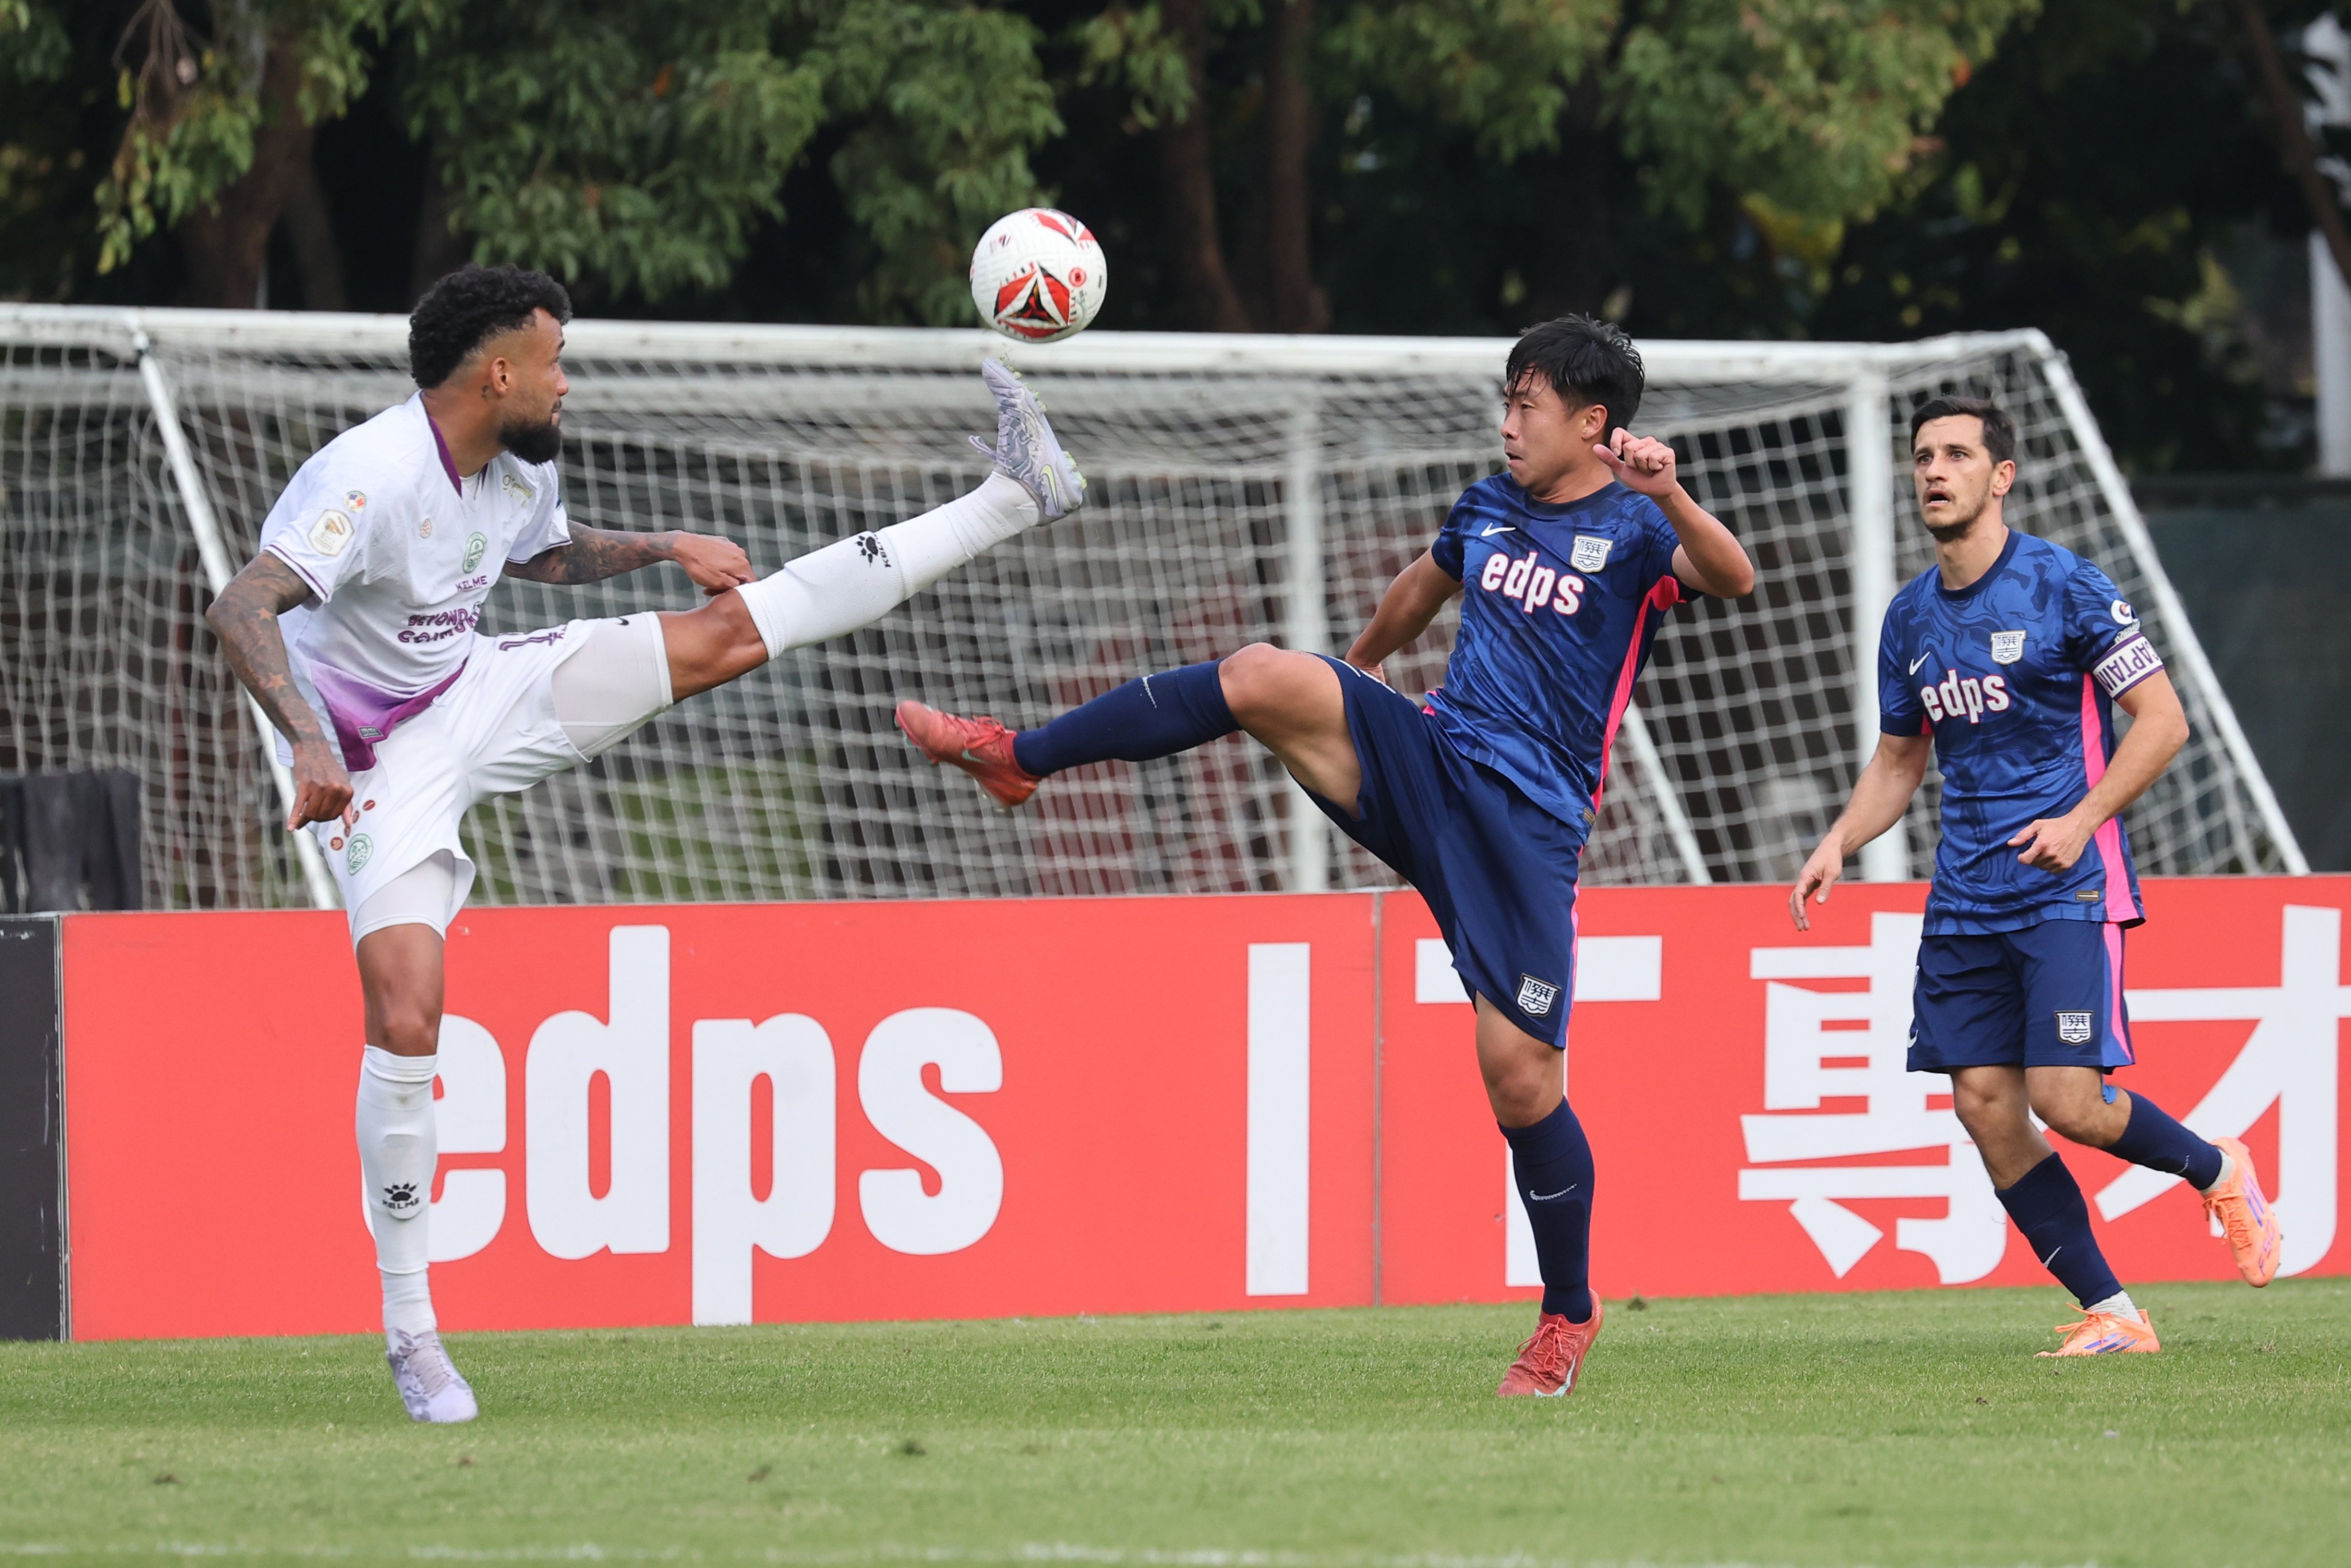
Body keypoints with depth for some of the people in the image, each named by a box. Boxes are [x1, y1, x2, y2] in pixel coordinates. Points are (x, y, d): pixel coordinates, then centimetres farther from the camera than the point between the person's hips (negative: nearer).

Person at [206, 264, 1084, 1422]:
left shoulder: (517, 474, -1)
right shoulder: (368, 480, -29)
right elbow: (240, 610, -40)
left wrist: (659, 548, 11)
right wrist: (309, 742, -53)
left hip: (481, 695, 7)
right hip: (379, 763, -7)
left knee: (731, 631, 2)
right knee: (405, 1017, -21)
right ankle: (409, 1328, -11)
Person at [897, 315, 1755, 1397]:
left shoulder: (1632, 529, -6)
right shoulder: (1490, 508, 14)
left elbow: (1732, 578, -27)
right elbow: (1424, 587, 36)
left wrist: (1668, 497, -45)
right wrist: (1362, 666, 53)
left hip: (1526, 822, -5)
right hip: (1426, 761, 5)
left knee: (1520, 1076, -6)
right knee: (1266, 677, -21)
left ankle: (1569, 1315, 14)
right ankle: (1016, 759, -16)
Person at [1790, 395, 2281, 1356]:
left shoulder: (2066, 588, -7)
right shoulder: (1909, 618, 11)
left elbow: (2162, 719, -7)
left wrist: (2082, 819, -19)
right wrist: (1840, 842, 5)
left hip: (2067, 887, -6)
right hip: (1965, 904, 6)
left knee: (2065, 1100, -15)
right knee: (1985, 1107, -4)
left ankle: (2219, 1173, 15)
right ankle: (2111, 1314, 5)